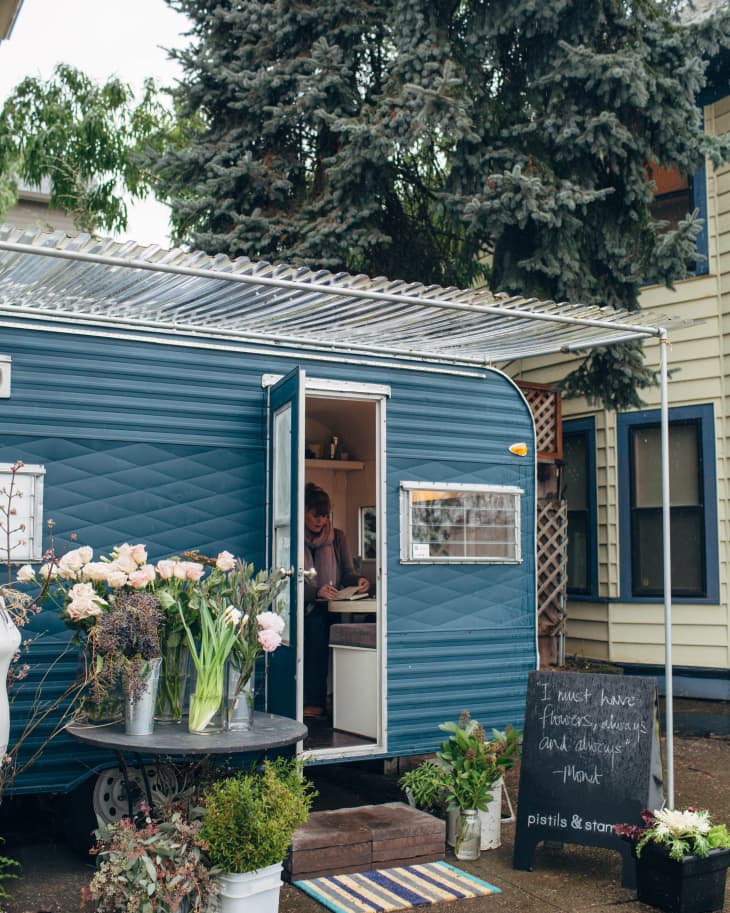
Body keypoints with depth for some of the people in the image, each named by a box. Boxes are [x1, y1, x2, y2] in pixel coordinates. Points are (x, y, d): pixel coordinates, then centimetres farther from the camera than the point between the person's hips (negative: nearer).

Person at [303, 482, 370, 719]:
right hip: (301, 608, -2)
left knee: (316, 624, -24)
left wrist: (358, 580, -10)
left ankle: (314, 702, -21)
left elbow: (347, 572, 12)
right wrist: (316, 591, -24)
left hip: (325, 609, 2)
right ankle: (315, 702, -16)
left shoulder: (337, 537, 13)